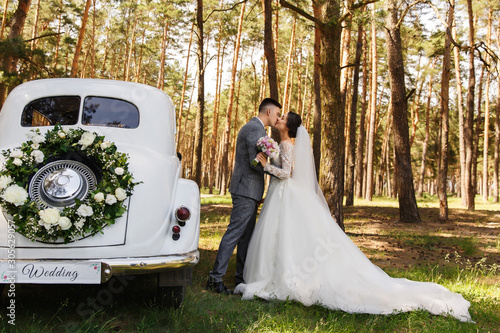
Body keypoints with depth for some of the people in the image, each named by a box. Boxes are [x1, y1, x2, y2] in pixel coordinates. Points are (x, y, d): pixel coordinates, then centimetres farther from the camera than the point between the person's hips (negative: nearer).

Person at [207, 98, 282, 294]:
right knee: (234, 232, -9)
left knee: (246, 234, 13)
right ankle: (216, 278, -6)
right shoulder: (256, 129, -14)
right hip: (247, 190, -11)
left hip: (247, 190, 11)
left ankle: (242, 276, 20)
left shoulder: (251, 127, 19)